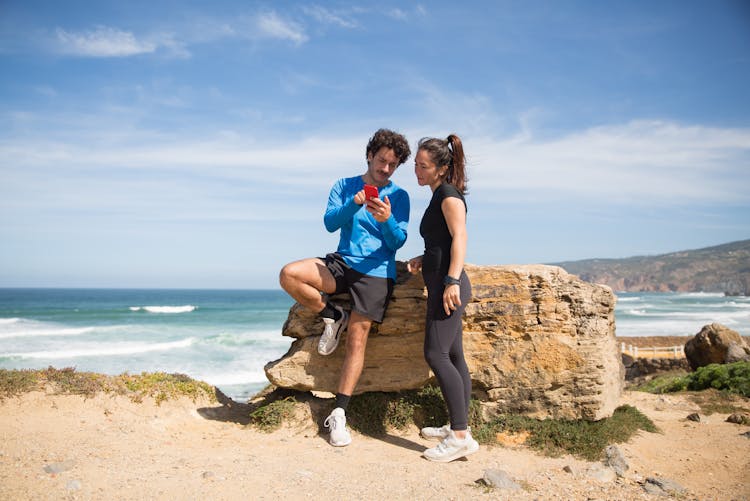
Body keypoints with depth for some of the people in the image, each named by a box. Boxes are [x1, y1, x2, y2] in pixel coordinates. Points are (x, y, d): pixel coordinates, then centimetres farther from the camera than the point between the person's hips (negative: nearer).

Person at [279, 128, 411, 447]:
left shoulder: (398, 196, 6)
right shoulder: (345, 187, 9)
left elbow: (398, 241, -2)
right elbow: (329, 223, -5)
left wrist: (387, 220, -23)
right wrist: (354, 203, -23)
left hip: (376, 272, -2)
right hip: (342, 264, 2)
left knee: (356, 339, -9)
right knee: (289, 274, -23)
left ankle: (338, 414, -1)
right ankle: (332, 317, 1)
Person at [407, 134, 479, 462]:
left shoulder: (448, 195, -8)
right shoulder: (439, 197, 21)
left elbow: (460, 237, -20)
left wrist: (452, 280, -29)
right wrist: (422, 260, 14)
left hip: (448, 284, -11)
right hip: (442, 283, 11)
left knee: (436, 354, -16)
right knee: (453, 356, 11)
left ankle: (461, 436, -17)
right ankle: (458, 427, 18)